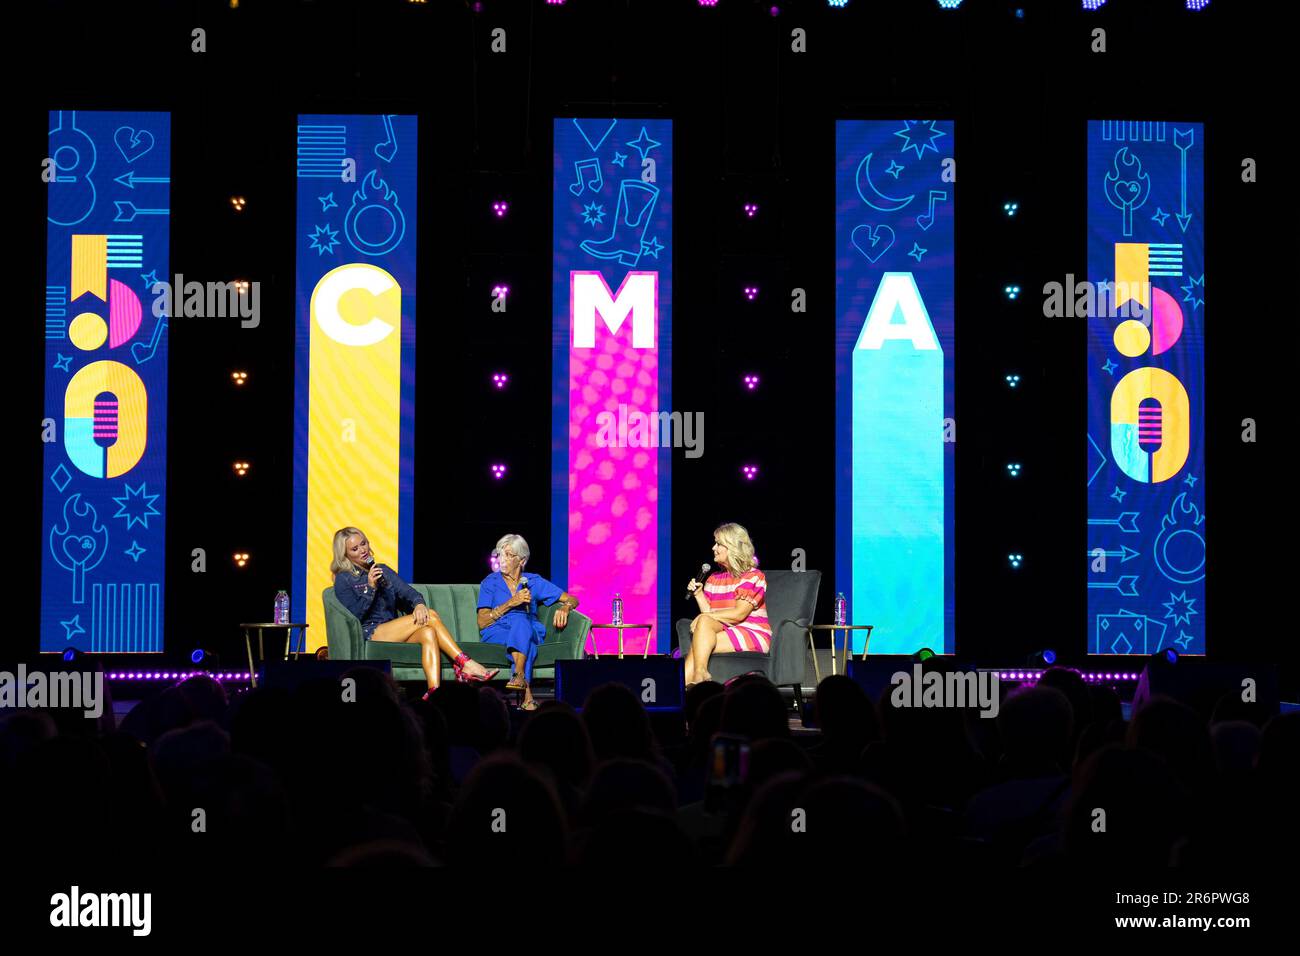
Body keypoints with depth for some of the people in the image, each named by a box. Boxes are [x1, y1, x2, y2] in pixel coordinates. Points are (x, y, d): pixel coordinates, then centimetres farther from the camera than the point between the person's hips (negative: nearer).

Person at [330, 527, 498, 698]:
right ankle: (466, 664, -25)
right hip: (370, 634, -5)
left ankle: (433, 692, -46)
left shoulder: (383, 570, 24)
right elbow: (354, 616, -7)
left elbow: (407, 592, 9)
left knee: (428, 633, -29)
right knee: (430, 617, -22)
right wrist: (370, 587, -16)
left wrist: (419, 604, -14)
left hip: (395, 634, 5)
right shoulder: (344, 580, 6)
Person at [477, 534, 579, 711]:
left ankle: (519, 675, -57)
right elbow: (482, 622, 2)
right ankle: (527, 694, -55)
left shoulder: (534, 582, 16)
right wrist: (510, 603, -8)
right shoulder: (490, 582, 14)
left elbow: (572, 599, 15)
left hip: (530, 632, 1)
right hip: (496, 634, 0)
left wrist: (565, 607, -10)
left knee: (520, 620, -37)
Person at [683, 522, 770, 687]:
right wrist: (698, 593, -5)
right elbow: (708, 613, 10)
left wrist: (704, 616, -11)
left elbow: (738, 614, -13)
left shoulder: (753, 576, -4)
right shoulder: (714, 579, 17)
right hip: (725, 631, 6)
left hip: (753, 634, -6)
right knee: (704, 622, -26)